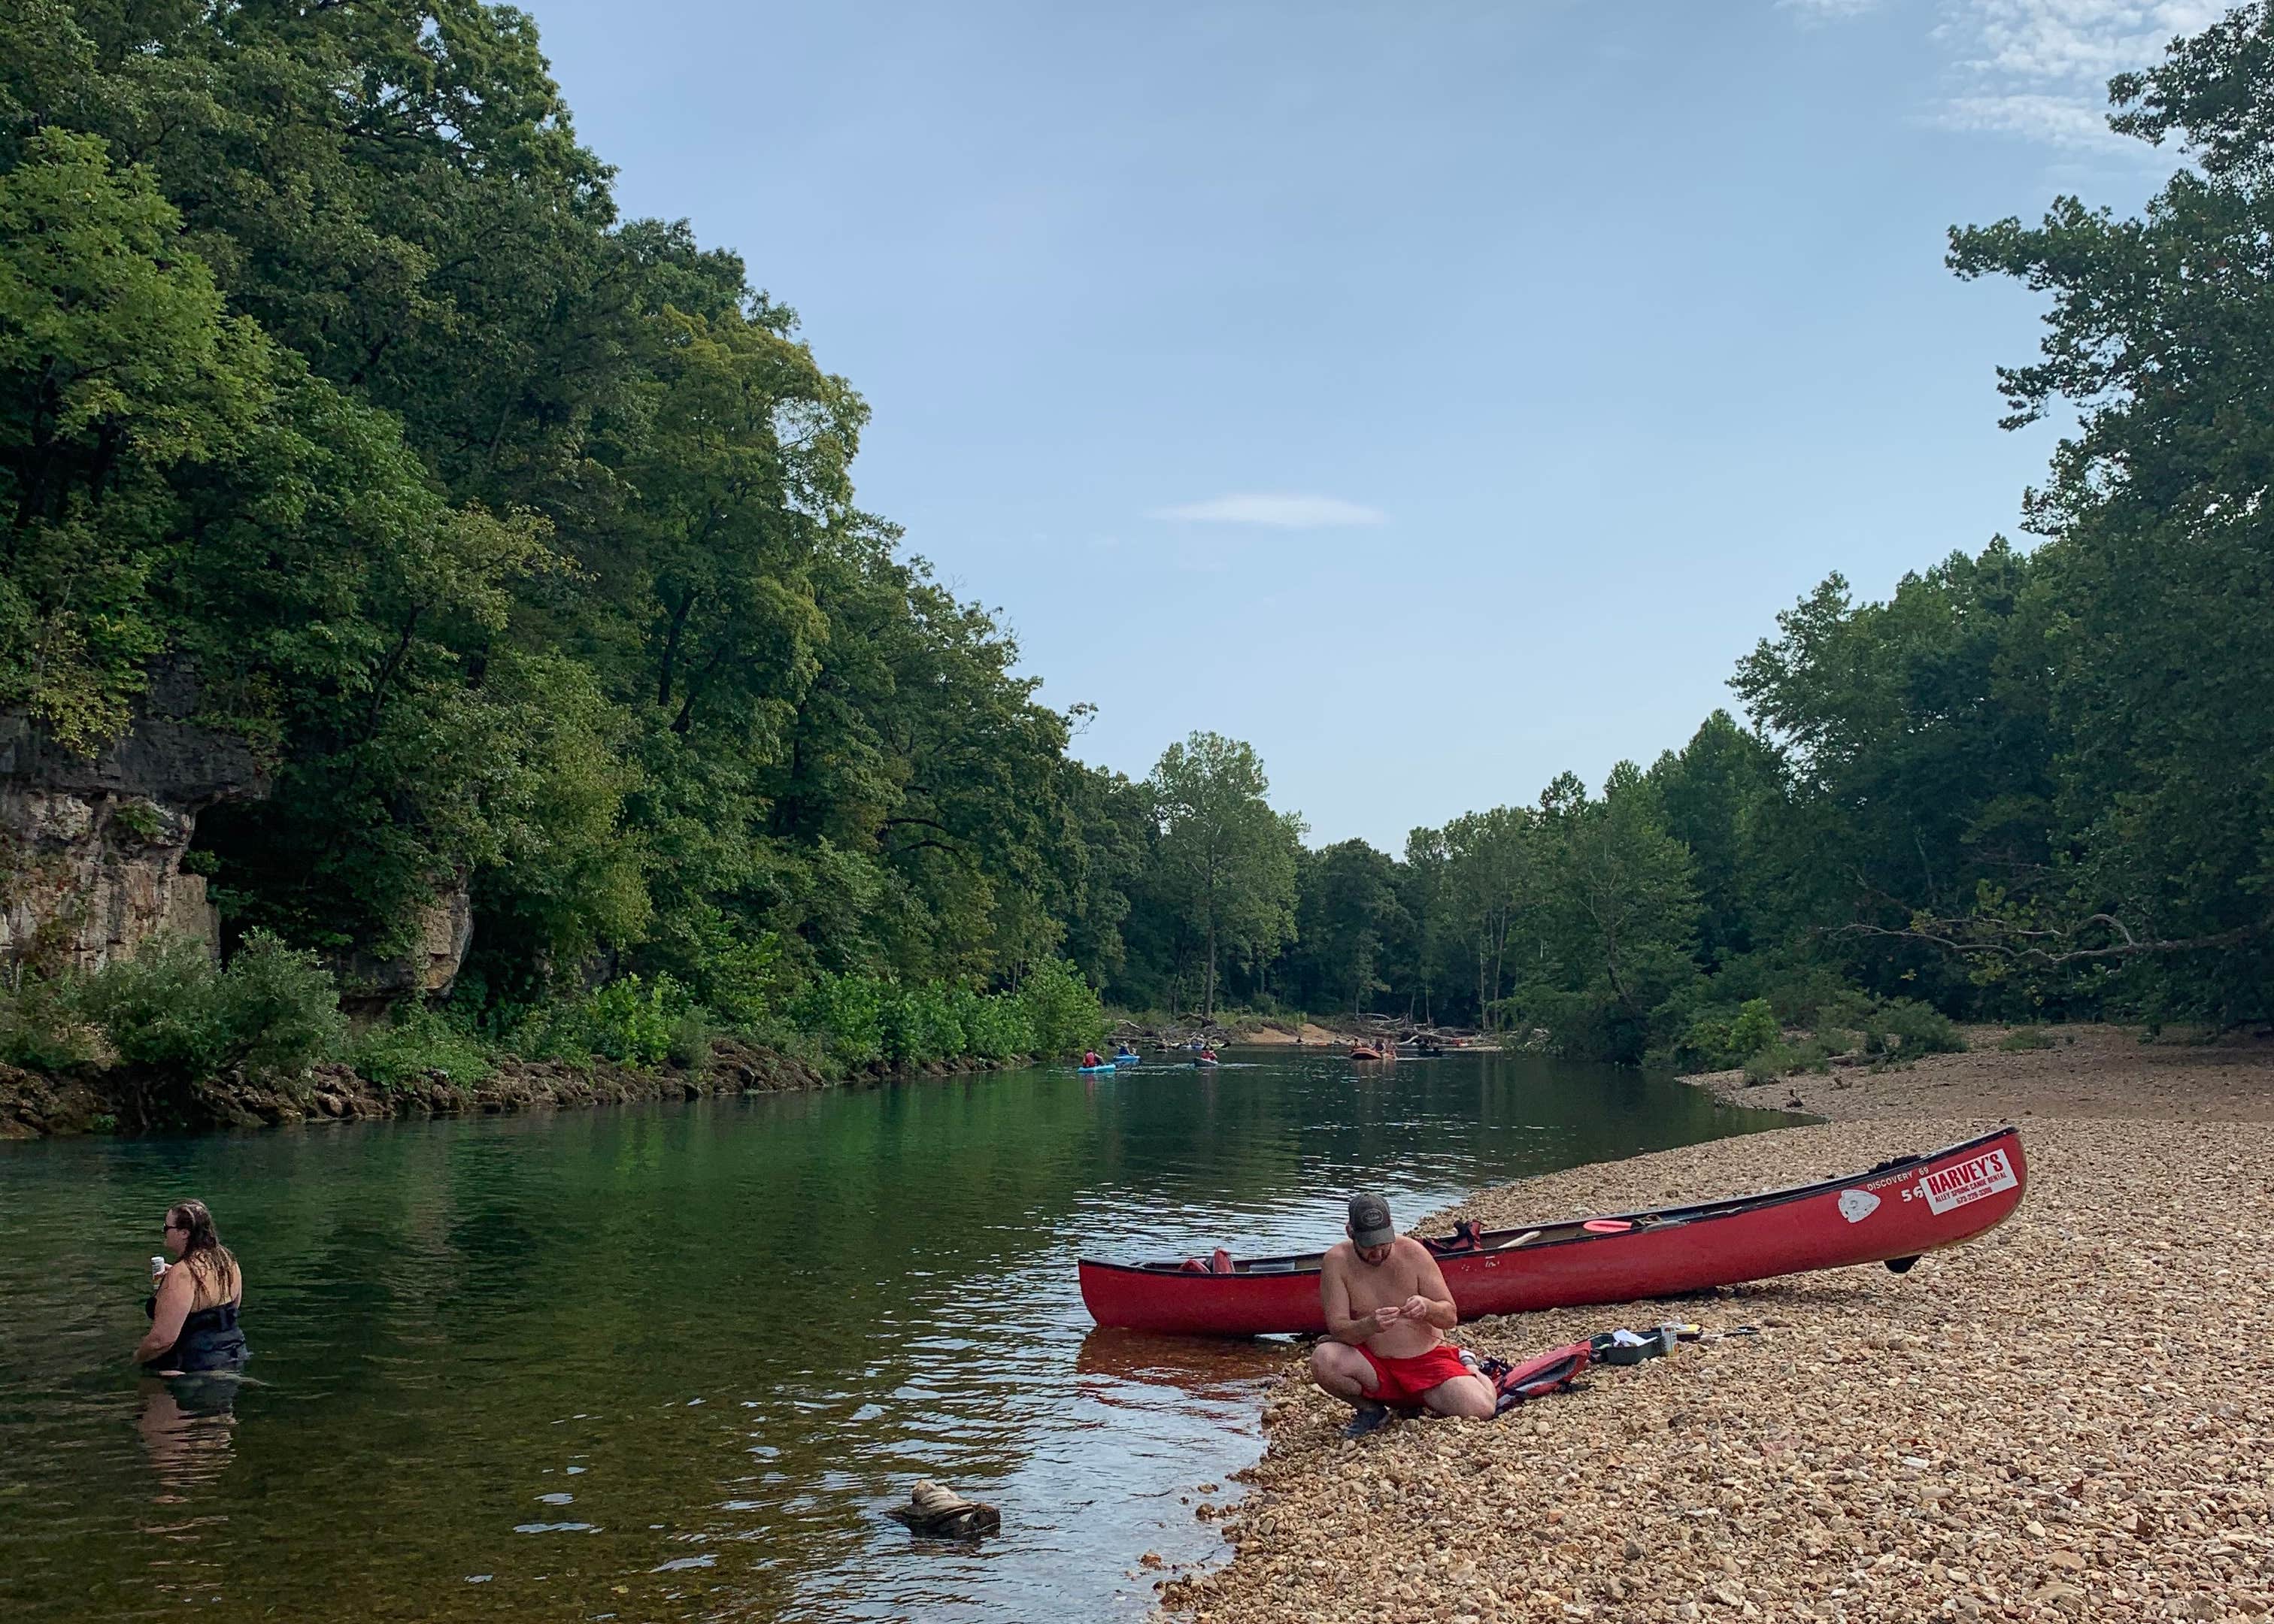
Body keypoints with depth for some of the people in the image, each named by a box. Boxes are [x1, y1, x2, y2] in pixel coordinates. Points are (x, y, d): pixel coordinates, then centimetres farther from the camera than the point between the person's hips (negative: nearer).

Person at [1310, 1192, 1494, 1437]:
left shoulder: (1413, 1252, -9)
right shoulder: (1337, 1261, -10)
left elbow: (1450, 1316, -4)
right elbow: (1337, 1328, -15)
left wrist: (1427, 1307, -28)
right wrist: (1370, 1326, -36)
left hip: (1428, 1361, 0)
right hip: (1373, 1367, 0)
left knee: (1479, 1410, -23)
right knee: (1322, 1359, -30)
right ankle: (1370, 1410, 0)